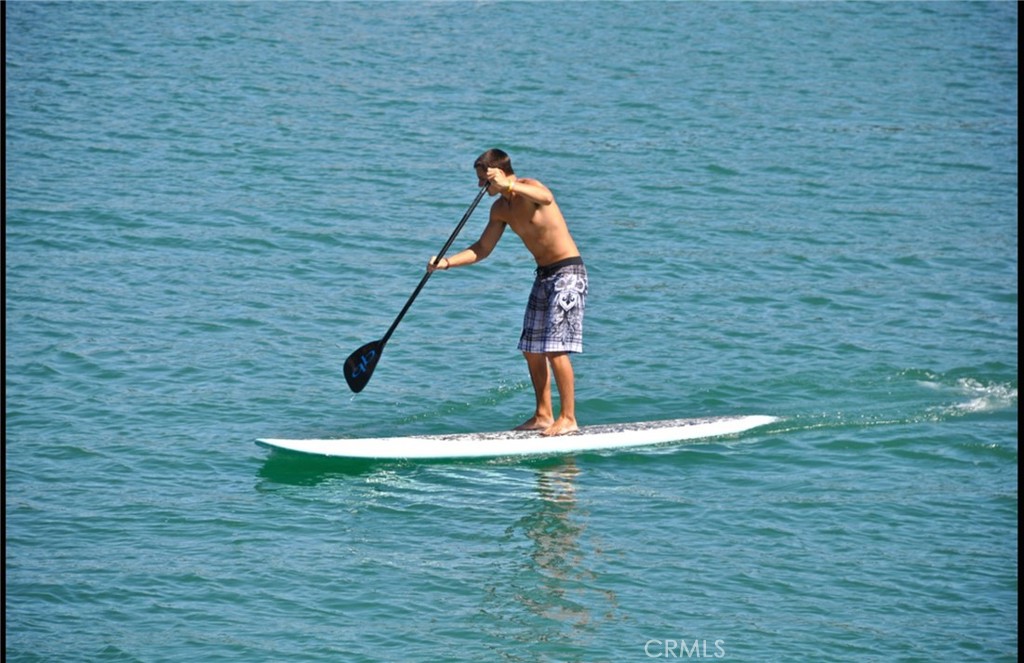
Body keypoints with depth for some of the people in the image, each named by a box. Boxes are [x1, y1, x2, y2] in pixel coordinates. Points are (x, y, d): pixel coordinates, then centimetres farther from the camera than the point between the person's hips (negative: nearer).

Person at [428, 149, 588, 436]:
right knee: (532, 350, 10)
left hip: (567, 273, -9)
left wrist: (508, 185, -55)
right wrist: (446, 262, 2)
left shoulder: (529, 188, -17)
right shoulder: (500, 209, 8)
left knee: (555, 348, -12)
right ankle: (543, 415, 20)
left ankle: (568, 418, -6)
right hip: (544, 275, 9)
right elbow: (482, 248, 14)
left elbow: (546, 198, -42)